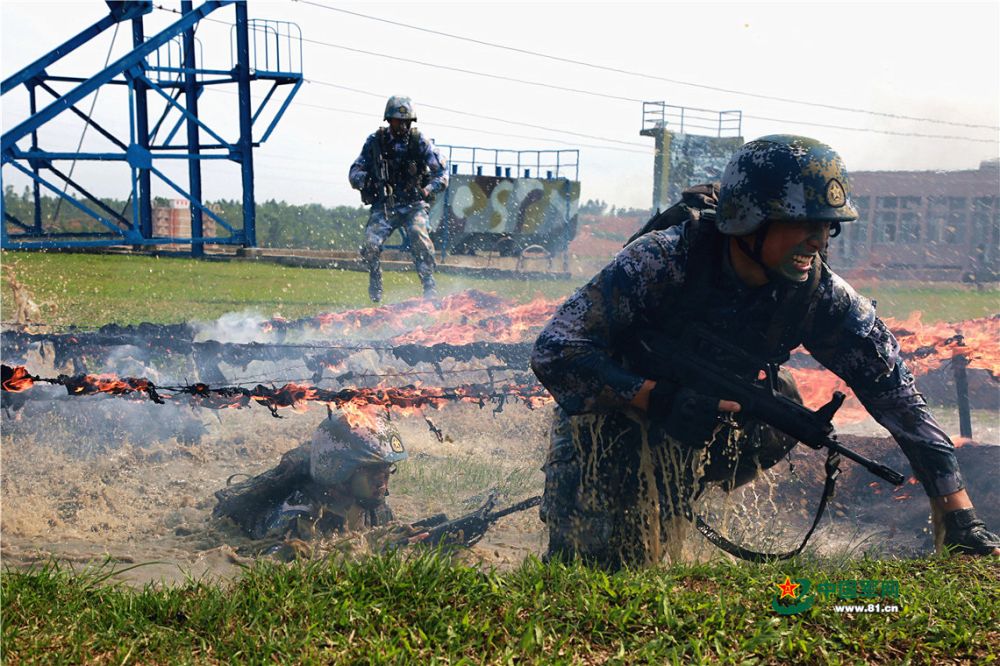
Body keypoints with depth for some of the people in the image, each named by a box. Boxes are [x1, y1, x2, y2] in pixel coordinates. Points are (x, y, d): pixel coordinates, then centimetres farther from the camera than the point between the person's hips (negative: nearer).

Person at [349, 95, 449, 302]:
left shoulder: (420, 142, -2)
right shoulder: (375, 141, 1)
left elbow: (441, 174, -2)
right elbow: (355, 171, 5)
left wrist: (427, 190, -18)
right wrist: (364, 179, -16)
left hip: (413, 204, -1)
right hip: (384, 205, 1)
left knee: (419, 237, -29)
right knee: (371, 243, -18)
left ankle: (429, 285, -17)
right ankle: (375, 282, 10)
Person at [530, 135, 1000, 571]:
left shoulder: (819, 294, -20)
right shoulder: (662, 260, -32)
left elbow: (898, 395, -17)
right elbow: (554, 354, -34)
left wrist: (959, 518, -21)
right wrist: (660, 400, -42)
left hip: (709, 423, 6)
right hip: (613, 413, -5)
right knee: (595, 565, -11)